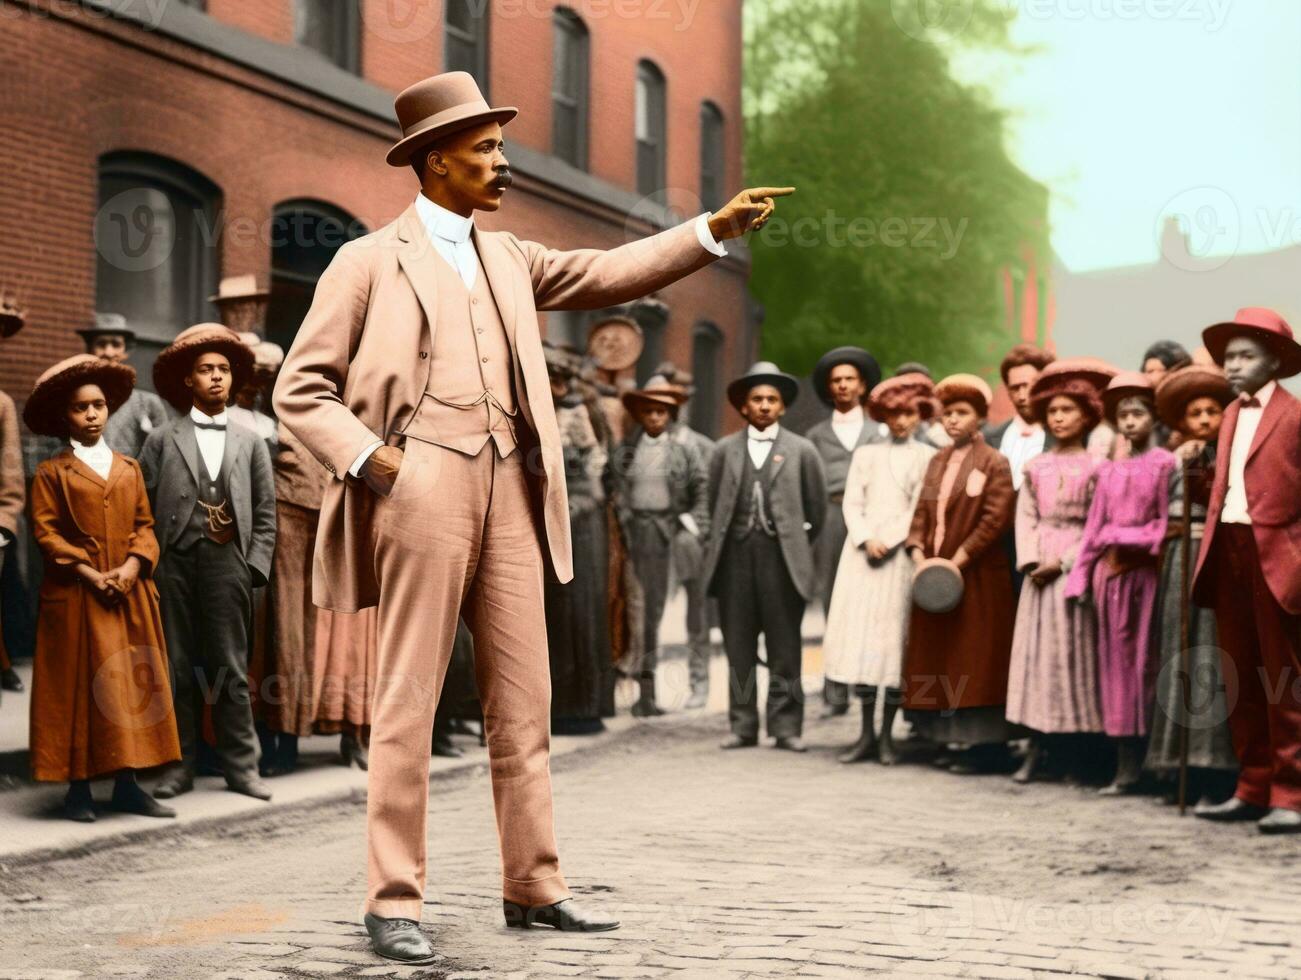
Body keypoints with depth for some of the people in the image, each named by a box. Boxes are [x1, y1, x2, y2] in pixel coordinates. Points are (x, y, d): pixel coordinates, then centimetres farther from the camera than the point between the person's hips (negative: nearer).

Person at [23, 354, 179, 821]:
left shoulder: (128, 469, 14)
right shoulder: (51, 473, 3)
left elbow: (145, 525, 11)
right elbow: (46, 533, -4)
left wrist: (133, 565, -7)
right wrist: (88, 574, -14)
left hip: (130, 594, 4)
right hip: (75, 597, -4)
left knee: (133, 683, 3)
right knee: (80, 688, -3)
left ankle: (127, 784, 8)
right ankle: (78, 787, 4)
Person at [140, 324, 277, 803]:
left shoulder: (250, 442, 12)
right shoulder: (162, 440, 8)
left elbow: (265, 513, 10)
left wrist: (255, 567, 0)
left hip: (228, 565, 0)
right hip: (175, 565, 0)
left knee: (230, 669, 2)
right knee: (179, 668, 4)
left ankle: (240, 764, 7)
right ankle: (180, 766, 10)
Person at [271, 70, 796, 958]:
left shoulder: (507, 258, 21)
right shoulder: (370, 261, 5)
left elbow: (607, 275, 13)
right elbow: (301, 390, 3)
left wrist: (716, 229, 3)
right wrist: (370, 459, -12)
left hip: (509, 488, 6)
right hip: (424, 487, -6)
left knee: (524, 700, 7)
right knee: (410, 699, -4)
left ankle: (533, 886, 15)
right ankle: (394, 901, 2)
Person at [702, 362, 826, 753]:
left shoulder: (801, 450, 6)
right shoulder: (726, 449, 11)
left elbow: (817, 508, 9)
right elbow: (714, 505, 14)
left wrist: (797, 546, 8)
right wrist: (719, 546, 9)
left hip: (781, 558, -2)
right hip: (736, 557, 2)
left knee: (785, 647, 0)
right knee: (739, 647, 4)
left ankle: (786, 726, 4)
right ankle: (743, 725, 9)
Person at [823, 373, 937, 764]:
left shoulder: (927, 457, 5)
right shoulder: (866, 454, 15)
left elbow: (921, 510, -2)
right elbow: (852, 504, 9)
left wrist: (887, 541, -11)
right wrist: (866, 540, -7)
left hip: (901, 555, -3)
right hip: (862, 552, 3)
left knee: (894, 638, -5)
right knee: (858, 637, -3)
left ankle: (886, 735, 1)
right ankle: (866, 734, 2)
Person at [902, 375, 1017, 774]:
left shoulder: (994, 463, -6)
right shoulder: (938, 461, 14)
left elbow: (994, 520, -14)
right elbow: (922, 511, 12)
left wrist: (957, 561, -17)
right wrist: (919, 556, -4)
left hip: (976, 576, -7)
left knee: (976, 661, -4)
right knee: (938, 658, 8)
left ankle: (984, 745, 1)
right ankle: (948, 737, 16)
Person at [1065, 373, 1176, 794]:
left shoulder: (1165, 463, -2)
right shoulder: (1108, 471, 14)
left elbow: (1167, 522, -5)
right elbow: (1094, 527, 12)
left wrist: (1127, 538, -13)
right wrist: (1080, 577, 7)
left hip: (1145, 572, -5)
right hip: (1110, 573, 5)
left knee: (1144, 661, -3)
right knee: (1117, 662, 4)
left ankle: (1135, 764, -1)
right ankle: (1126, 766, 7)